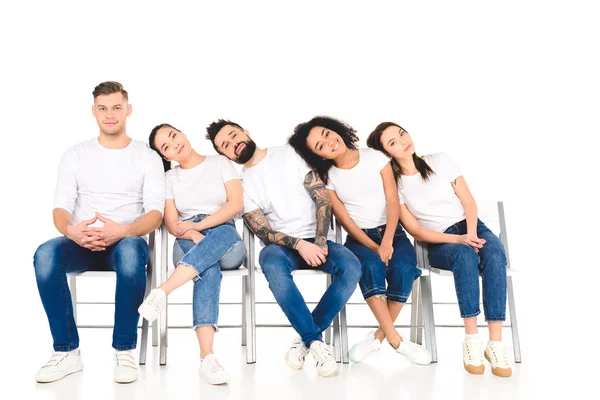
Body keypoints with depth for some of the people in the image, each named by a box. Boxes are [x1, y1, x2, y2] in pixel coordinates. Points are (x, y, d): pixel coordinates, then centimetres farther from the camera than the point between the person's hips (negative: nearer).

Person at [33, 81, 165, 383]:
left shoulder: (147, 157, 6)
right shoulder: (75, 155, 12)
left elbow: (155, 213, -5)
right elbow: (60, 208, 3)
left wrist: (122, 231, -26)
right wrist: (71, 230, -23)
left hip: (128, 241, -2)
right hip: (83, 244, 2)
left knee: (130, 252, -39)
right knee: (45, 254, -31)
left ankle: (124, 350, -25)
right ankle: (67, 352, -21)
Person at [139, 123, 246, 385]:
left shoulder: (220, 163, 10)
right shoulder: (170, 177, 16)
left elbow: (235, 204, -3)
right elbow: (172, 224, 4)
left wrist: (199, 225, -12)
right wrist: (195, 236, -18)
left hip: (226, 242, 0)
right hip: (188, 245, 0)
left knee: (222, 233, -41)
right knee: (208, 267, -39)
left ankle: (161, 292, -54)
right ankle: (207, 357, -53)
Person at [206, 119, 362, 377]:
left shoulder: (291, 154, 4)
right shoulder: (240, 183, 5)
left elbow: (322, 198, -1)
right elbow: (263, 232, -5)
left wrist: (320, 241, -15)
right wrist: (299, 244, -22)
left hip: (314, 240, 1)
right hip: (281, 245, -1)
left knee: (351, 267, -30)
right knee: (273, 266, -38)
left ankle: (306, 337, -16)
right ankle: (316, 341, -27)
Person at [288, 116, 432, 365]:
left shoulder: (375, 158, 1)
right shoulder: (327, 177, 2)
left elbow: (393, 202, -5)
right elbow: (344, 220, -3)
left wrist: (387, 242, -19)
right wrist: (374, 247, -17)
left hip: (392, 232, 1)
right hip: (359, 238, 0)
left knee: (403, 268, -32)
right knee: (371, 265, -35)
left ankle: (379, 336, -18)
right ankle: (396, 340, -29)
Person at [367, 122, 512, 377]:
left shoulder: (440, 161, 5)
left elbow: (469, 203, 3)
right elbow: (416, 231, -5)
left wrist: (471, 235, -16)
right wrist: (457, 240, -19)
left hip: (472, 227, 2)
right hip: (439, 243, -2)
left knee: (494, 254, -33)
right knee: (465, 255, -37)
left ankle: (496, 342, -36)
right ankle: (472, 340, -34)